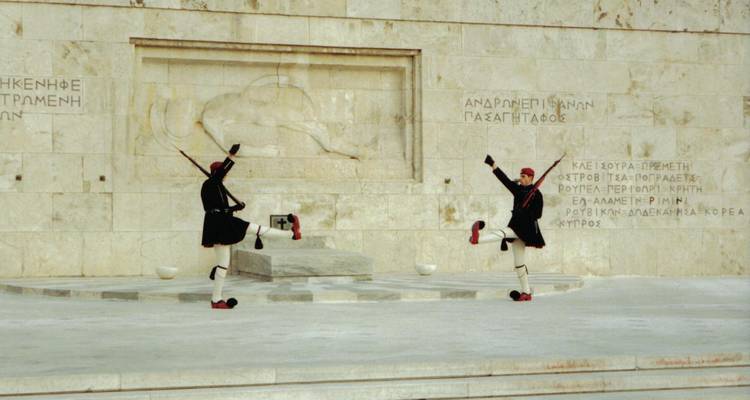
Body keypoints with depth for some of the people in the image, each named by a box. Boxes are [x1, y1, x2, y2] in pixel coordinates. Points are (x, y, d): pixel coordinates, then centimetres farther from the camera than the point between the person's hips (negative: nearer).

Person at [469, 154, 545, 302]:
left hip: (527, 228, -7)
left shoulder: (536, 194, -4)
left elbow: (538, 214, -7)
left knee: (503, 233, -32)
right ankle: (526, 293, 10)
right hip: (516, 226, 7)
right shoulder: (518, 189, 15)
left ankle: (477, 238, -55)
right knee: (519, 263, 5)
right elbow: (504, 179, 10)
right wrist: (492, 164, 5)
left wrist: (524, 213, -18)